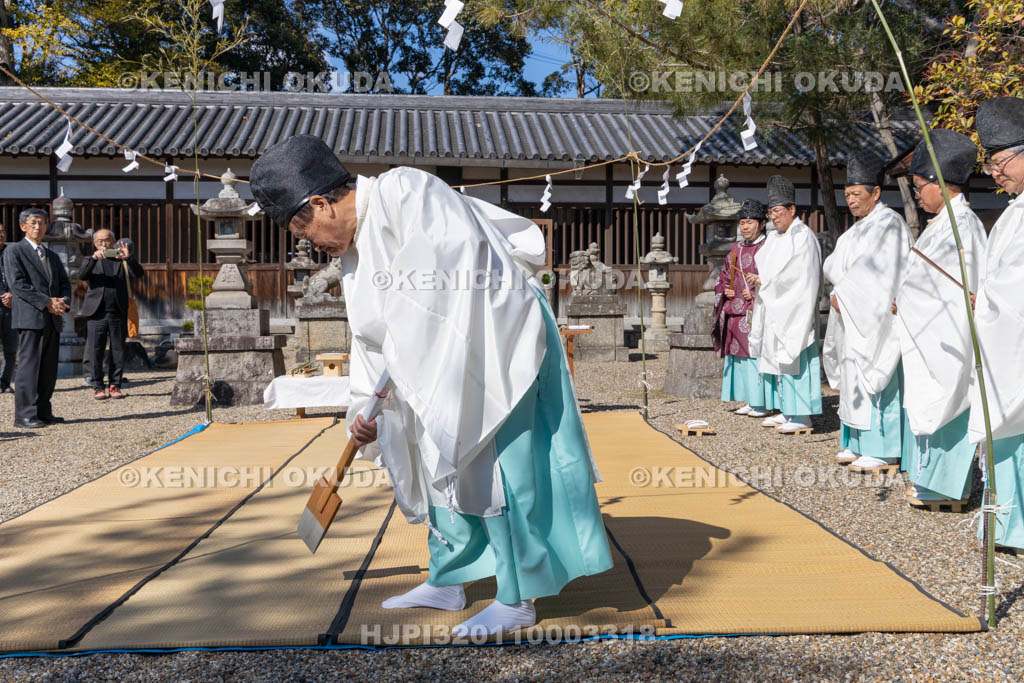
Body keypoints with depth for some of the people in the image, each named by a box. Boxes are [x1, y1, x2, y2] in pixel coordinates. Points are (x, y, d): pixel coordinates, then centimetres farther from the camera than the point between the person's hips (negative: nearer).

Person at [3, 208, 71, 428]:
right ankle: (24, 415, -6)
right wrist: (46, 302, -16)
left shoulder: (53, 257, 23)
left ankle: (43, 412, 13)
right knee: (29, 365, -8)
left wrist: (63, 302, -6)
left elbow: (64, 283, 17)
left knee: (49, 369, 7)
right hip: (30, 317, -6)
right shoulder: (13, 251, 3)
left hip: (52, 319, 6)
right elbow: (17, 283, -9)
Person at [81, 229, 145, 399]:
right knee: (95, 352, -2)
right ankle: (98, 386, 5)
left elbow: (139, 274, -2)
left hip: (118, 313, 1)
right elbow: (82, 275, -7)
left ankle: (115, 385, 9)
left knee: (118, 351, 2)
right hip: (96, 314, -1)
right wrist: (93, 258, -23)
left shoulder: (121, 260, 15)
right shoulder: (90, 261, 14)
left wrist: (129, 258, -19)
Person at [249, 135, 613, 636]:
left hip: (495, 343, -10)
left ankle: (517, 601, 7)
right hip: (442, 365, 10)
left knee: (494, 470, -7)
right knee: (442, 463, 15)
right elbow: (371, 337, 14)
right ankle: (447, 583, 30)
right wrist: (367, 408, 7)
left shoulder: (404, 191, -16)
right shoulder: (354, 251, 13)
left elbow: (450, 254, -29)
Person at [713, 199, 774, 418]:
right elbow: (724, 276, 22)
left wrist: (756, 291, -16)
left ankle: (763, 403, 0)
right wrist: (726, 290, 3)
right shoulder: (736, 248, 16)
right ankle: (749, 400, 17)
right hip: (736, 312, 7)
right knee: (739, 353, 8)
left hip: (757, 310, -7)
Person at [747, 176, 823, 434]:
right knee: (778, 357, 9)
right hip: (775, 309, 9)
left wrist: (764, 281, -15)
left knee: (794, 359, -8)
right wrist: (759, 282, 0)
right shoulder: (773, 238, 16)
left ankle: (802, 416, -4)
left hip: (795, 309, -9)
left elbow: (800, 276, -17)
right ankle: (787, 411, 16)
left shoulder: (803, 236, -10)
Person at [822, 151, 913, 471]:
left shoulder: (889, 224, -10)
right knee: (856, 379, 10)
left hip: (876, 317, -9)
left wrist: (843, 293, -16)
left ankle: (881, 451, -4)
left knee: (873, 379, -8)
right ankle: (860, 444, 16)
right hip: (855, 315, 9)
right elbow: (832, 266, 14)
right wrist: (844, 279, -5)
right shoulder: (859, 228, 19)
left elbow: (875, 273, -19)